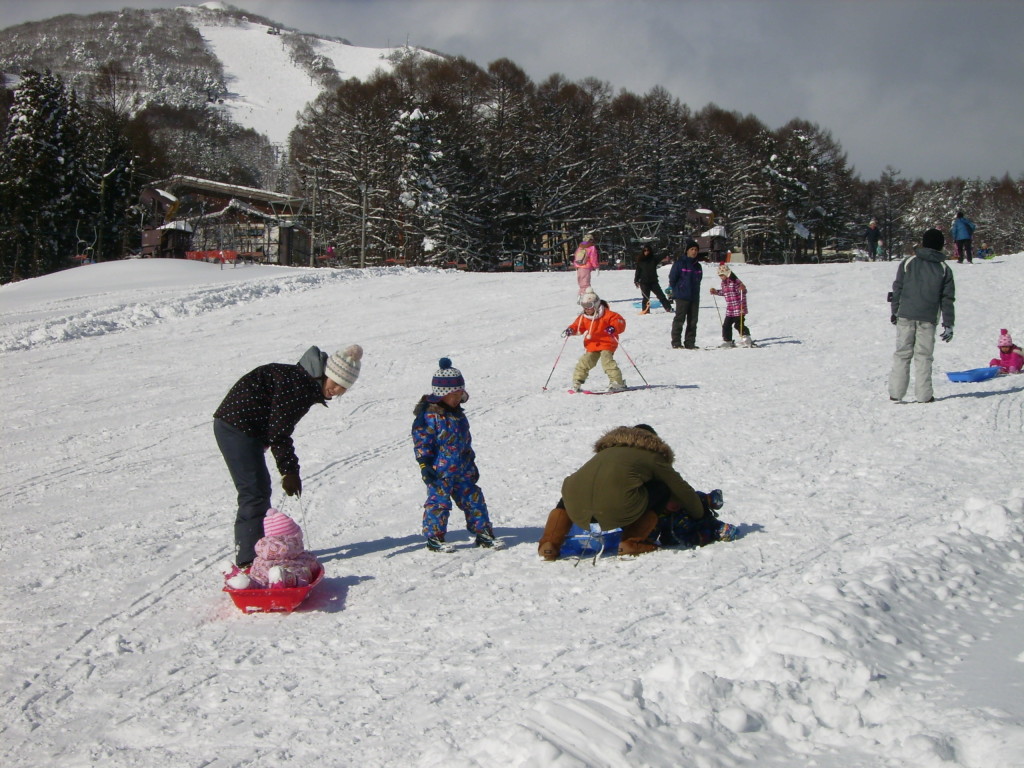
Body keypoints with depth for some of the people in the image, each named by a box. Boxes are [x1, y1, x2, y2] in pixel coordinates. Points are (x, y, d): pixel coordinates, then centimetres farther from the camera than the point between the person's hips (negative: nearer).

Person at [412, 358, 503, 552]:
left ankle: (483, 533, 16)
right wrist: (425, 465, -18)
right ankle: (434, 538, 10)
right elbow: (421, 441, -15)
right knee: (438, 501, -2)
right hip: (439, 470, -8)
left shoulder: (458, 414, 13)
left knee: (473, 499, 9)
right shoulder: (429, 415, -14)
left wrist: (471, 463, 23)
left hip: (462, 469, 8)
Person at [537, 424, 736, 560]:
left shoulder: (607, 450, 37)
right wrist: (702, 517, 49)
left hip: (577, 510, 4)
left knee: (570, 489, 41)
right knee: (663, 490, 22)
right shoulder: (652, 456, 24)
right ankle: (632, 542, 9)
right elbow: (683, 491, 29)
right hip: (618, 510, -4)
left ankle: (550, 543, 20)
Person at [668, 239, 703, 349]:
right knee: (679, 320, -4)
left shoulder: (697, 266, 12)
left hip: (694, 297, 6)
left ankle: (690, 343, 11)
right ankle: (676, 343, -1)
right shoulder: (679, 263, -5)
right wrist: (676, 291, 1)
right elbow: (672, 278, -2)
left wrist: (695, 291, 11)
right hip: (682, 297, -6)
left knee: (693, 321, 6)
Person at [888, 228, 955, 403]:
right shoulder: (944, 269, 6)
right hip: (928, 319, 0)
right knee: (923, 356, 4)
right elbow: (947, 299, 5)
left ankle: (896, 393, 1)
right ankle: (924, 395, 1)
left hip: (906, 315, 0)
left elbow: (897, 288, 4)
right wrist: (948, 324, 7)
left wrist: (894, 311, 12)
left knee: (902, 354, 5)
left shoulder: (908, 262, 4)